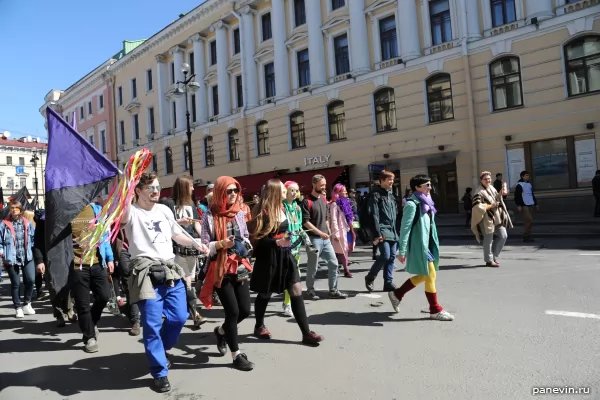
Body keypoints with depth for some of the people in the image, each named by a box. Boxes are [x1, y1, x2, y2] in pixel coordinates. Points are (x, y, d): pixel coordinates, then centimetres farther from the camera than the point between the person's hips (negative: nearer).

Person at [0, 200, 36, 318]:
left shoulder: (27, 223, 5)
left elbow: (34, 236, 13)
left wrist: (31, 249, 4)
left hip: (27, 257, 2)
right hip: (11, 258, -2)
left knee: (30, 280, -4)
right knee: (15, 283, 7)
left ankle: (26, 304, 18)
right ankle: (18, 307, 20)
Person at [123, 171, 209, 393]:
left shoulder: (165, 210, 14)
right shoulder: (132, 213, -4)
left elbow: (177, 234, 25)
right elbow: (120, 212, -30)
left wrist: (196, 244, 10)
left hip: (171, 270, 6)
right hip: (147, 273, -6)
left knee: (179, 317, 10)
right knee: (152, 324, -2)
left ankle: (160, 350, 38)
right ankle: (159, 373, 14)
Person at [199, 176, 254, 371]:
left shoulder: (239, 213, 7)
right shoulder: (210, 216, -8)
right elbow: (204, 246, -9)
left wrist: (245, 244, 1)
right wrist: (221, 244, -24)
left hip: (240, 268, 5)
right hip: (220, 270, -5)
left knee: (245, 310, 7)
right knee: (233, 311, -2)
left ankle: (221, 331, 37)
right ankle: (237, 355, 16)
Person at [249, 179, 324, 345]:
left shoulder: (282, 209, 7)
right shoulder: (264, 212, -15)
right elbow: (258, 238, -18)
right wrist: (277, 242, -26)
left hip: (284, 255, 7)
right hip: (269, 258, -6)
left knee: (296, 291, 0)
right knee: (264, 294, 10)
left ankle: (306, 333, 3)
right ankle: (259, 326, 33)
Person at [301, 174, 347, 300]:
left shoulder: (323, 199, 12)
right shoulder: (307, 201, -12)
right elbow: (306, 222, -18)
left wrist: (328, 232, 15)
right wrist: (320, 233, -21)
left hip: (325, 239, 7)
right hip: (313, 239, -7)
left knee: (334, 263, 7)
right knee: (313, 267, 3)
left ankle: (333, 290, 16)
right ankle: (310, 290, 21)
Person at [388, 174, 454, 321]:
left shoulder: (426, 203, 11)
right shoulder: (412, 205, -15)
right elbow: (405, 228, -16)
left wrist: (434, 245, 19)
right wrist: (402, 250, -17)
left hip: (427, 244, 9)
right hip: (419, 246, -9)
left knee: (424, 276, 15)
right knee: (430, 276, -1)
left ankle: (397, 294, 29)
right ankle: (435, 310, 14)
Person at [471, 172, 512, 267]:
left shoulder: (492, 188, 12)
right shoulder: (479, 192, -13)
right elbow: (477, 206, -21)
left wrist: (500, 193, 5)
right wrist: (491, 206, -19)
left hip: (497, 217, 8)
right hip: (487, 218, -8)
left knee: (503, 236, 8)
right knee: (488, 239, -1)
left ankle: (494, 255, 23)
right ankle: (489, 260, 10)